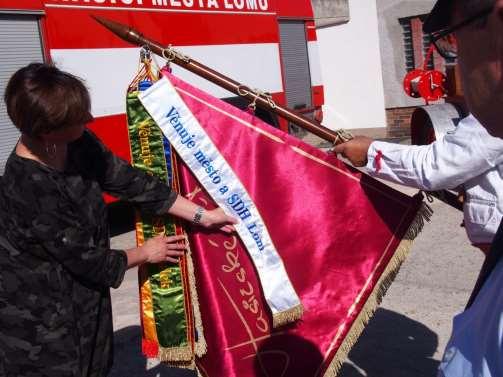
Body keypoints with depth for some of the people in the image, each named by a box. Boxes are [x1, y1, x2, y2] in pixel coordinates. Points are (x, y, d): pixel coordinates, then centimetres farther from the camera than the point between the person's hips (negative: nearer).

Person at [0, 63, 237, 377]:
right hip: (37, 314, -7)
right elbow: (86, 258, -22)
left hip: (80, 294, 7)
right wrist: (144, 254, -5)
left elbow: (129, 182, -3)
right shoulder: (31, 188, -31)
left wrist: (202, 216, -4)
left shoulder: (78, 144, -10)